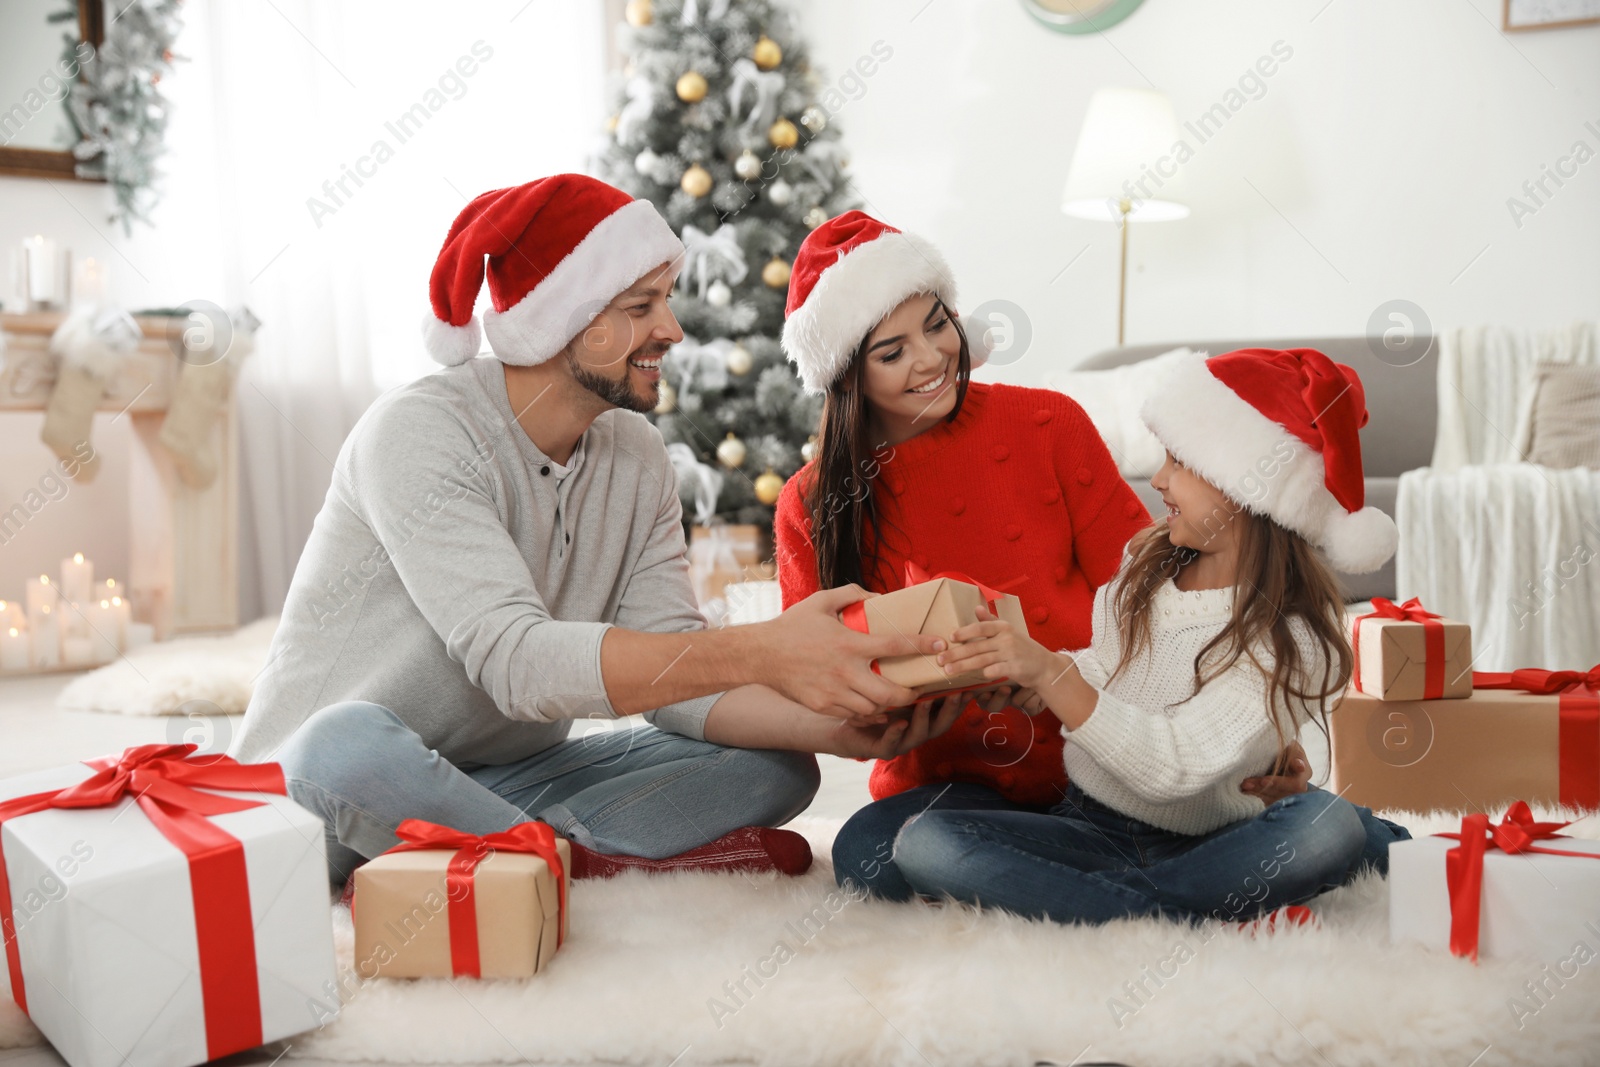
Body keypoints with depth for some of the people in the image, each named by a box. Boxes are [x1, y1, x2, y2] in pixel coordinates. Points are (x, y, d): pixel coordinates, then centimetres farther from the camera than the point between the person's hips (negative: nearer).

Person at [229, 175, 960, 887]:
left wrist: (836, 725, -24)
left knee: (774, 766, -8)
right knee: (351, 746, -41)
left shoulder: (638, 459, 1)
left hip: (504, 782, 6)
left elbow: (673, 677, -6)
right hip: (311, 785, -5)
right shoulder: (418, 433, -20)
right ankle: (590, 863, -18)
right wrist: (760, 654, -41)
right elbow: (515, 661, -33)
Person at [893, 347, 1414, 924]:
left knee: (1329, 825, -34)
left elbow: (1171, 768, -22)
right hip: (1088, 822, 5)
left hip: (1198, 845, -5)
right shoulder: (1144, 564, 7)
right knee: (923, 844, -23)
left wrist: (1049, 672, -31)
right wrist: (1020, 674, -6)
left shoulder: (1296, 639, -12)